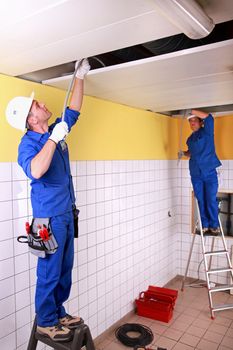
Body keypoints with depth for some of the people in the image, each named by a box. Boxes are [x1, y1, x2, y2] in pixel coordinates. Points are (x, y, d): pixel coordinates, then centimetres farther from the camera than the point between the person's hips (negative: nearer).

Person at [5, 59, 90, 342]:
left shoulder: (55, 131, 7)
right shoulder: (29, 142, -16)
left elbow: (73, 111, 18)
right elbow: (35, 171, -36)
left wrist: (80, 77, 16)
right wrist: (54, 139, -31)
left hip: (66, 213, 8)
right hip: (50, 216, -8)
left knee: (65, 268, 16)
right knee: (50, 271, 4)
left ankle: (58, 312, 33)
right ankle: (46, 322, 23)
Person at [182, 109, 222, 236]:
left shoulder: (207, 132, 1)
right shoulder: (190, 139, 15)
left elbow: (209, 117, -16)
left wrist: (191, 110, -14)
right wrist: (184, 153, 8)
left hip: (209, 172, -4)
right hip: (196, 174, 5)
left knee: (211, 200, -5)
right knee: (201, 201, 5)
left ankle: (214, 226, 6)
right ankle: (205, 226, 13)